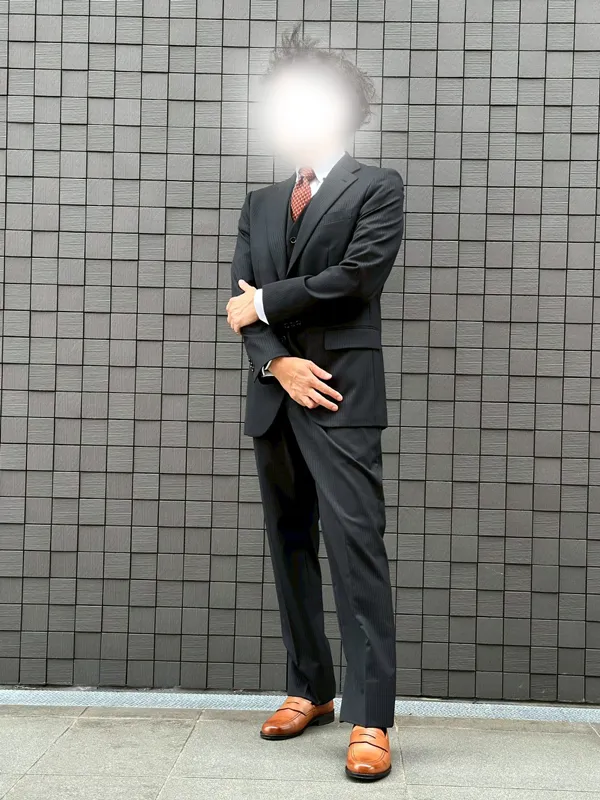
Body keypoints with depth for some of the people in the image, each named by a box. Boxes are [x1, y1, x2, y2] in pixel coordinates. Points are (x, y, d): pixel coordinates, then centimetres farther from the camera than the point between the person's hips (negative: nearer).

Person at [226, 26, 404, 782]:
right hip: (275, 397, 6)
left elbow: (355, 278, -12)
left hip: (342, 397, -6)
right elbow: (240, 300, 7)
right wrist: (277, 363, -10)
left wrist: (264, 303, -3)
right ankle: (309, 690, 22)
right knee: (289, 548, 10)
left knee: (356, 549, -10)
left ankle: (370, 719, -6)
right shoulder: (261, 203, 18)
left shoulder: (378, 187, 3)